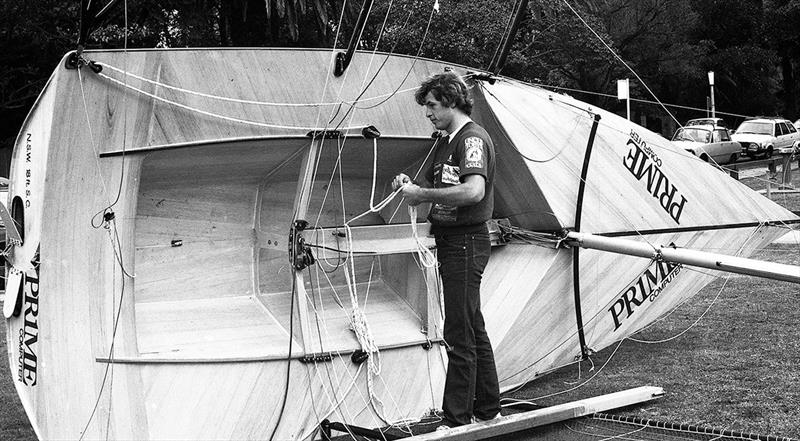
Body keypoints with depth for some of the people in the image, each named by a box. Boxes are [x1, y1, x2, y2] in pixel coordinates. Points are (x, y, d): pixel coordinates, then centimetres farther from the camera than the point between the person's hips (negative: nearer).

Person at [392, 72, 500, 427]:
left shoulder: (472, 138, -14)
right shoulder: (445, 142, 17)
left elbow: (474, 191, -30)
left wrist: (421, 194, -22)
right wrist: (409, 187, 3)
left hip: (467, 243, -10)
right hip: (451, 242, 10)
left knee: (459, 335, -8)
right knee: (473, 329, 16)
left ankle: (456, 422, -3)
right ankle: (487, 410, 26)